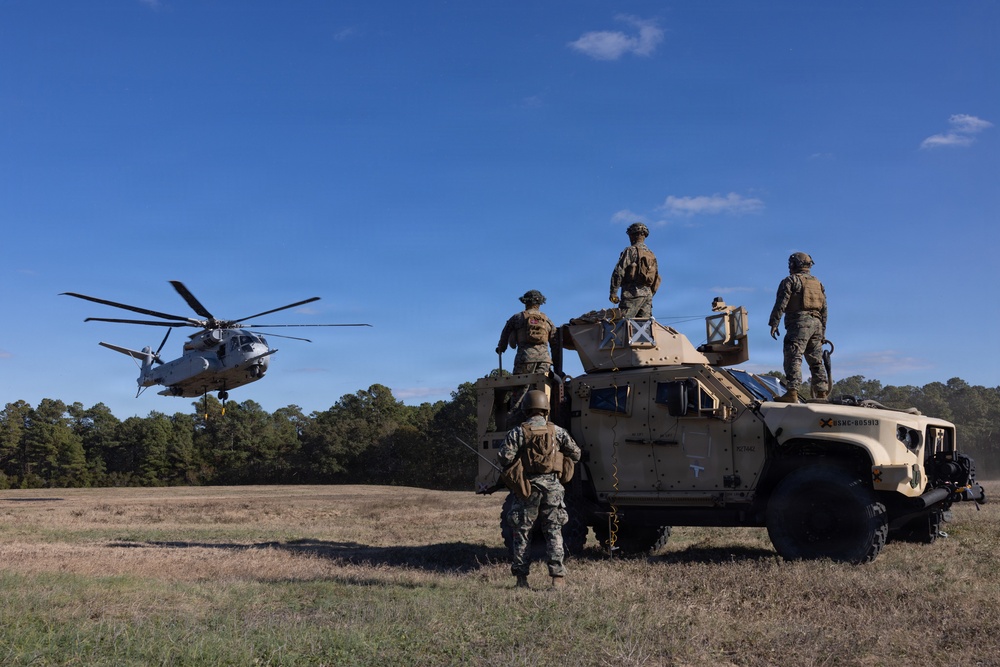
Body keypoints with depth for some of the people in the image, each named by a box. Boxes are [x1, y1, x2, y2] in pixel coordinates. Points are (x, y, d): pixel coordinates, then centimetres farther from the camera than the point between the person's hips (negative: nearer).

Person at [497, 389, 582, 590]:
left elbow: (504, 458, -11)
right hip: (552, 486, 1)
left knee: (522, 532, 8)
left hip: (527, 486, -1)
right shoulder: (558, 431, 3)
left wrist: (512, 468, 10)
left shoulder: (517, 432, -3)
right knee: (554, 532, 5)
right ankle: (558, 576, -1)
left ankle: (521, 577, 9)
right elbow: (576, 455, 8)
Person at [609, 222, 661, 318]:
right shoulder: (651, 255, 21)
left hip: (633, 292, -7)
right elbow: (657, 279, 22)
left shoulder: (631, 250, -2)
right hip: (648, 293, 7)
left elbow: (619, 272, -11)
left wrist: (613, 292, -8)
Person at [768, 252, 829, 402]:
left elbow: (781, 303, -9)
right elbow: (824, 309, 22)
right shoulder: (817, 283, 23)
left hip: (799, 323, -7)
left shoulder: (791, 280, 2)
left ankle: (792, 393, -24)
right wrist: (823, 331, 25)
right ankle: (822, 394, 8)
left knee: (793, 358, -13)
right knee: (816, 361, 11)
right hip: (816, 323, 7)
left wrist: (773, 323, -8)